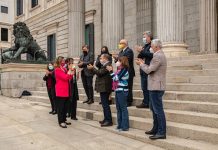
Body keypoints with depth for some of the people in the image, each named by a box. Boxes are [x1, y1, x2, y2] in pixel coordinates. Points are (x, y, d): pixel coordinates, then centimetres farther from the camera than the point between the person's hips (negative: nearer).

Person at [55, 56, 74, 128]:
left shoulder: (65, 69, 14)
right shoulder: (57, 70, -9)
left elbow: (69, 78, 14)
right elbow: (65, 77, -18)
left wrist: (71, 73, -1)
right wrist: (70, 72, -9)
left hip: (66, 91, 8)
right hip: (60, 91, -8)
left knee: (65, 106, 12)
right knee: (60, 106, -3)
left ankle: (64, 120, 21)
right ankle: (61, 122, 2)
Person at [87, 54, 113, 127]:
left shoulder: (107, 65, -15)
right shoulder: (105, 65, 18)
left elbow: (100, 73, -21)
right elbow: (100, 73, 16)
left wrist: (92, 68, -11)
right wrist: (93, 69, 10)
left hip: (104, 88, -11)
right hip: (103, 88, 11)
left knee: (105, 104, -8)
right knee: (105, 104, 15)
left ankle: (109, 121, -2)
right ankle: (106, 119, 24)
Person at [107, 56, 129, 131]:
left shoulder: (124, 69, -11)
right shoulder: (119, 70, 16)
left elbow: (116, 78, -18)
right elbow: (115, 78, 14)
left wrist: (111, 71, -14)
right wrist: (111, 71, 9)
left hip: (122, 91, -10)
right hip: (118, 90, 10)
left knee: (123, 108, -5)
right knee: (118, 108, 13)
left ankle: (125, 126, 1)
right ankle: (120, 125, 22)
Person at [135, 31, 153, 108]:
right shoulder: (145, 46, 20)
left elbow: (151, 55, -23)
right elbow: (139, 57, 21)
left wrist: (142, 51, -18)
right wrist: (140, 53, 0)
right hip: (143, 70, 9)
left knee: (147, 88, -5)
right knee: (144, 88, 12)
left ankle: (146, 103, 2)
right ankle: (145, 102, 20)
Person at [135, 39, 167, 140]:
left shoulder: (158, 56, -16)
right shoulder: (160, 55, 16)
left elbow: (149, 70, -17)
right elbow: (151, 69, 16)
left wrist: (141, 64, -3)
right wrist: (143, 63, 10)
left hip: (156, 87, -11)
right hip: (155, 86, 11)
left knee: (158, 110, -5)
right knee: (154, 109, 17)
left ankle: (161, 133, 2)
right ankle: (155, 129, 27)